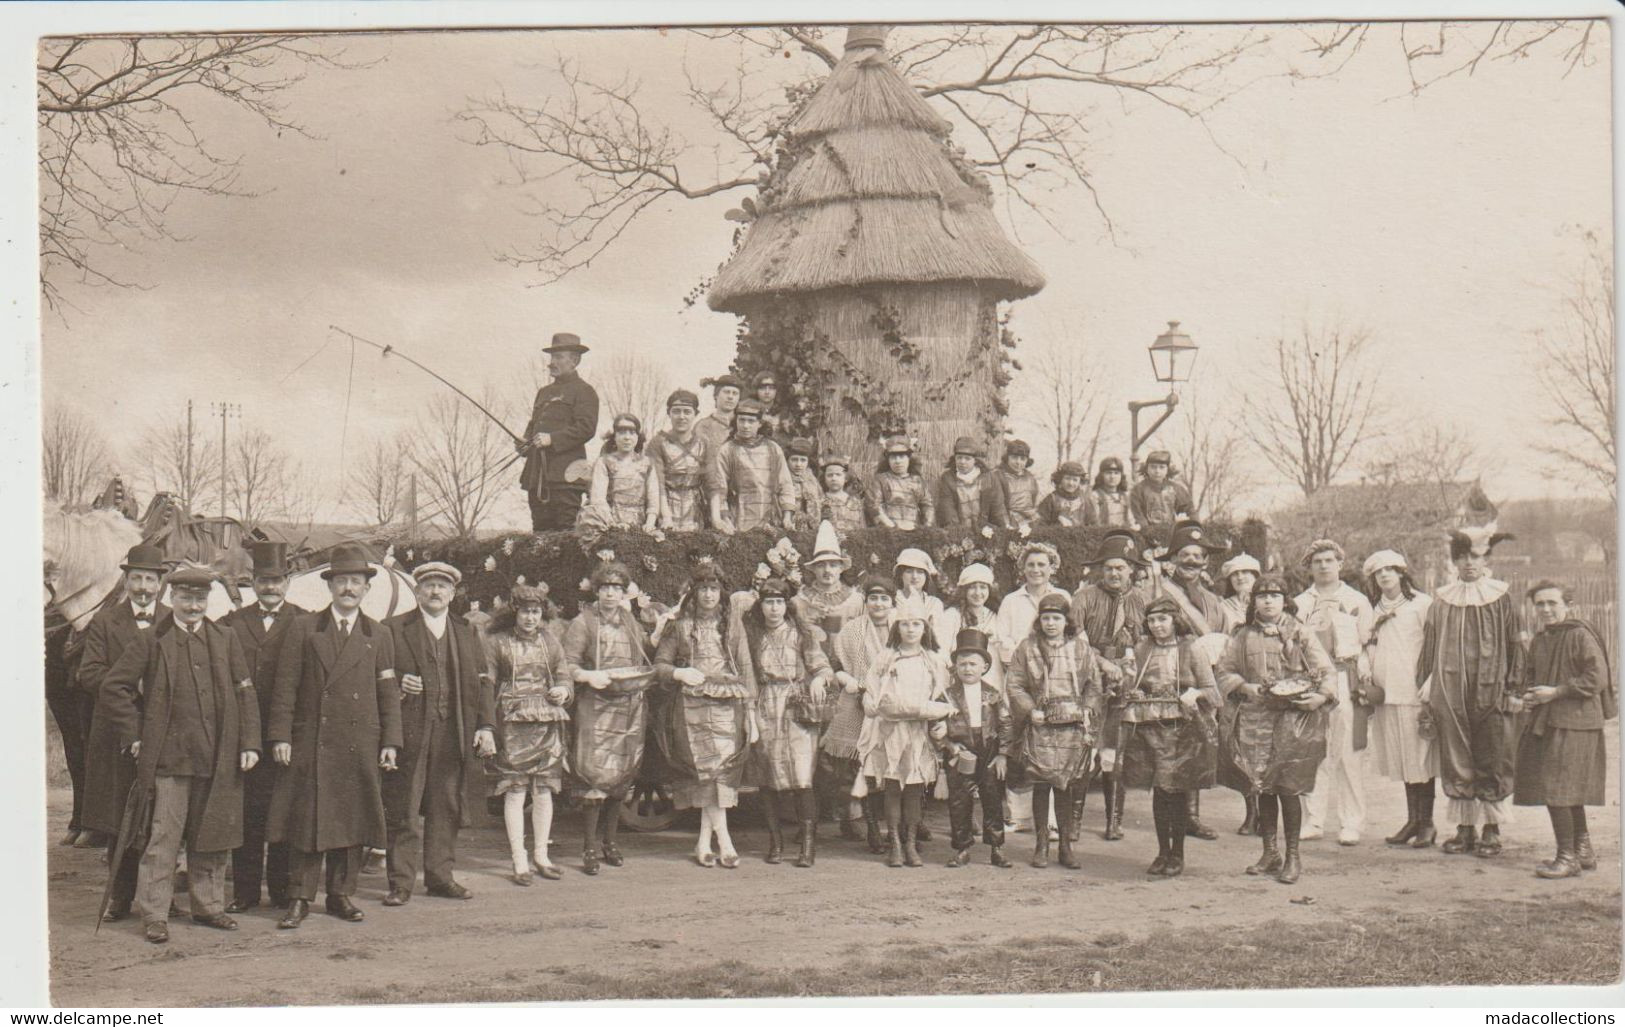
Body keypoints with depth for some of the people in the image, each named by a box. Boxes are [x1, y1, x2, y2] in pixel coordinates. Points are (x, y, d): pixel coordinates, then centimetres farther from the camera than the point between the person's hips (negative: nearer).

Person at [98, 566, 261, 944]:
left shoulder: (226, 639, 11)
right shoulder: (149, 641, 2)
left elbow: (245, 694, 10)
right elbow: (114, 687, 0)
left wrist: (249, 743, 2)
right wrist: (133, 736, -4)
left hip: (217, 760, 3)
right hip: (167, 759, -3)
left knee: (212, 836, 10)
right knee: (163, 838, -2)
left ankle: (208, 906, 22)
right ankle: (154, 915, 5)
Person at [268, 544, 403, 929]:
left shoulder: (380, 636, 12)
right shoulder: (303, 628, 6)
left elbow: (389, 694, 10)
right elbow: (285, 686, 2)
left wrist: (390, 743, 2)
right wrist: (280, 736, -6)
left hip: (361, 749, 2)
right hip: (310, 745, -2)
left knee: (353, 822, 5)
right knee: (307, 821, -1)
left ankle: (341, 894, 17)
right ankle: (300, 898, 8)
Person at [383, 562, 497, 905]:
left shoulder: (467, 635, 16)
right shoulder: (394, 630, 6)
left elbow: (482, 683, 12)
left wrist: (487, 727, 1)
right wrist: (398, 684, -14)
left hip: (454, 736, 3)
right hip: (408, 734, -3)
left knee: (446, 809, 7)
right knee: (402, 812, -2)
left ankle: (440, 876, 17)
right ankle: (400, 882, 4)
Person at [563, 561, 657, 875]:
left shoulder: (632, 623, 16)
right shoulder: (582, 623, 1)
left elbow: (647, 659, 27)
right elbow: (567, 666, -5)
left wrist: (646, 674, 9)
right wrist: (588, 675, -21)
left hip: (632, 706, 5)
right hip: (596, 707, -5)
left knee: (623, 773, 5)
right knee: (596, 773, -12)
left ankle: (610, 839, 17)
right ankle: (591, 846, -5)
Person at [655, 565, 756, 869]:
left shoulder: (732, 627, 13)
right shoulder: (679, 627, 9)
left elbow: (745, 671, 10)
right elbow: (659, 665, 9)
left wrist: (751, 714, 4)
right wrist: (679, 673, -13)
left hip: (727, 708, 1)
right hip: (692, 707, -1)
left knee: (721, 772, -8)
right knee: (709, 769, -11)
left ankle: (704, 842, 1)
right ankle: (724, 842, -8)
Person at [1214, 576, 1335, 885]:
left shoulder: (1300, 634, 5)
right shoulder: (1243, 637, 11)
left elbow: (1325, 671, 4)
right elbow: (1223, 670, 13)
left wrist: (1322, 696, -15)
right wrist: (1245, 687, -5)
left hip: (1295, 717, -3)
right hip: (1256, 717, 3)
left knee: (1288, 787, -6)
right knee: (1264, 787, 7)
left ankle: (1293, 857, 5)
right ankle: (1270, 853, 19)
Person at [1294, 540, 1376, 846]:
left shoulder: (1357, 600, 11)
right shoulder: (1300, 604, 16)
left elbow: (1369, 644, 7)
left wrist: (1365, 682, -3)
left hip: (1347, 683, -2)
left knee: (1349, 754, -6)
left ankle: (1351, 824, -1)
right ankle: (1313, 820, 5)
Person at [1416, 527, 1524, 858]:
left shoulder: (1501, 599, 2)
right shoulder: (1441, 601, 9)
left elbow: (1513, 645, 2)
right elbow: (1429, 646, 11)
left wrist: (1512, 690, -4)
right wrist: (1426, 690, 6)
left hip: (1489, 690, -2)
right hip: (1450, 691, 2)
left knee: (1491, 761, 0)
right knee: (1456, 760, 4)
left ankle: (1492, 831, 9)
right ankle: (1465, 829, 12)